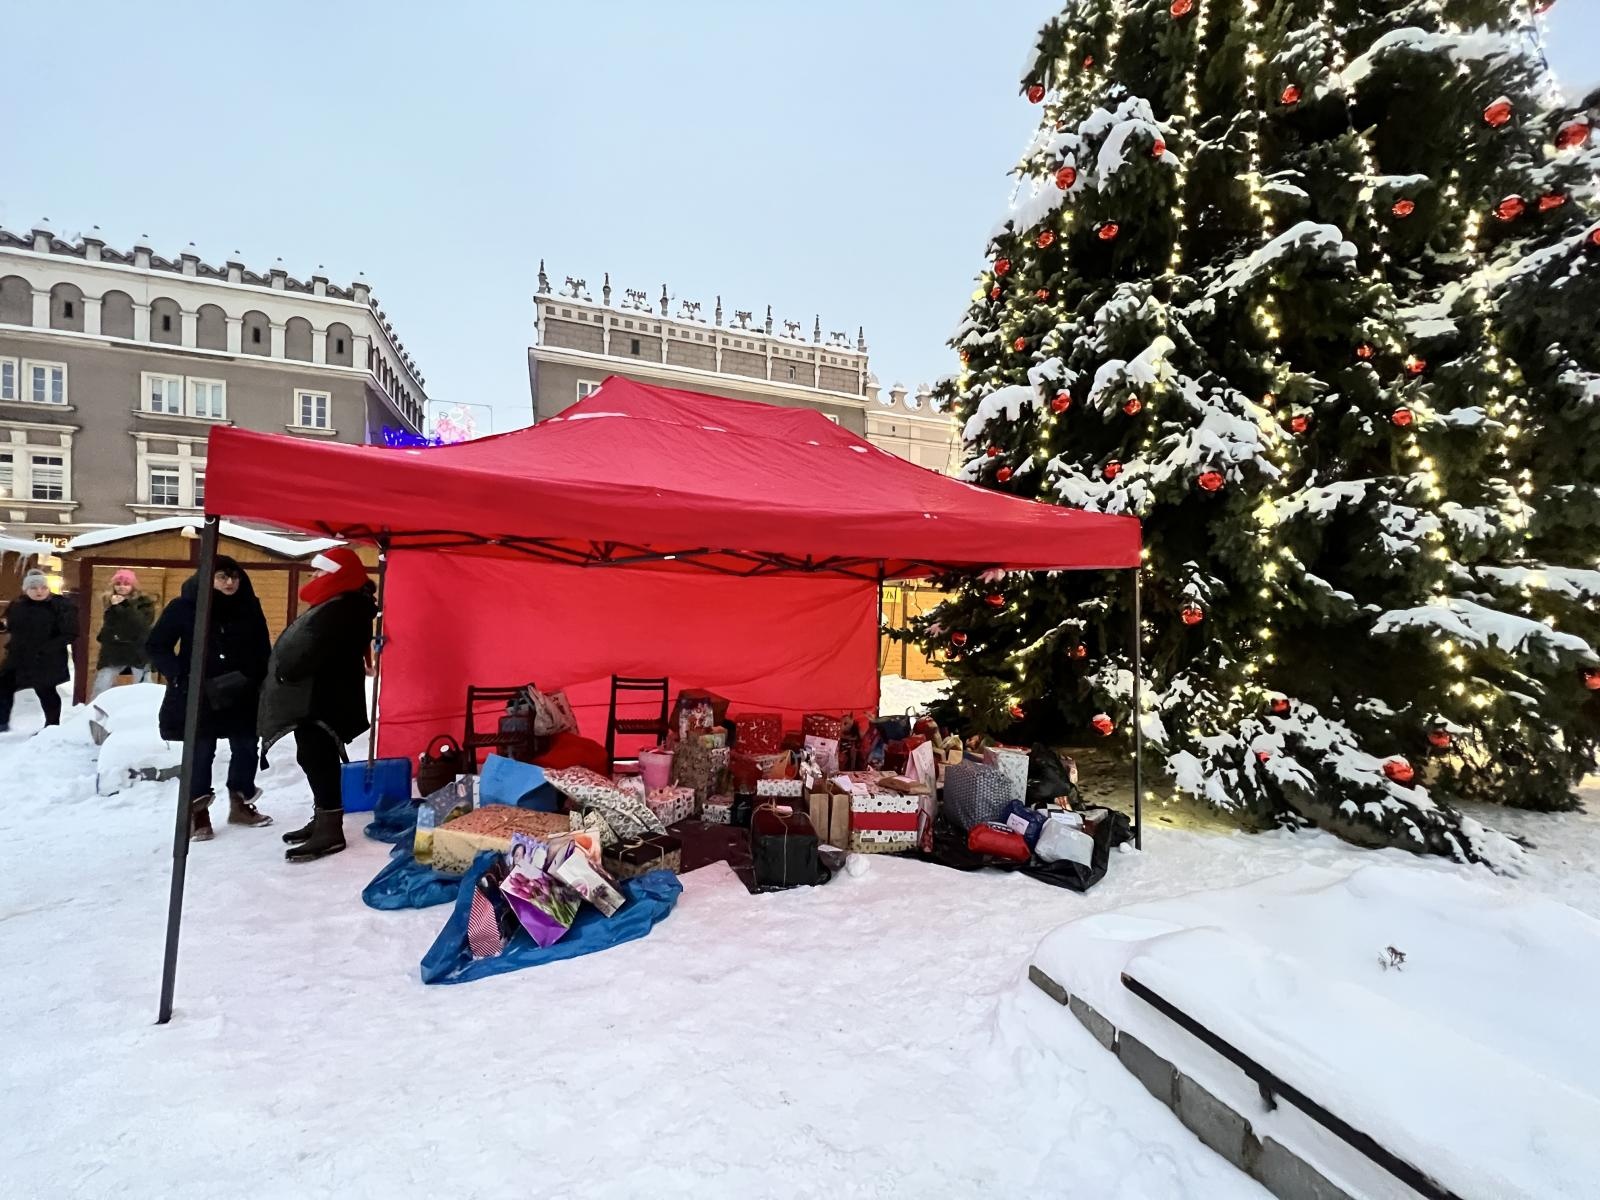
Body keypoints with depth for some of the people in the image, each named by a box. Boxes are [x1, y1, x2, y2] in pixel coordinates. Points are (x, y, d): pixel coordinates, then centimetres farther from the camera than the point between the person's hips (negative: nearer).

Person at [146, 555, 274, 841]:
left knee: (246, 748, 10)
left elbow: (263, 650, 7)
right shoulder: (183, 607, -6)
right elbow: (156, 647, -2)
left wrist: (261, 684, -1)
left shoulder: (249, 608, 2)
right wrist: (181, 677, -14)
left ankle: (240, 804, 26)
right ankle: (197, 813, 16)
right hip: (197, 696, -3)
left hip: (242, 695, 3)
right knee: (201, 753, 2)